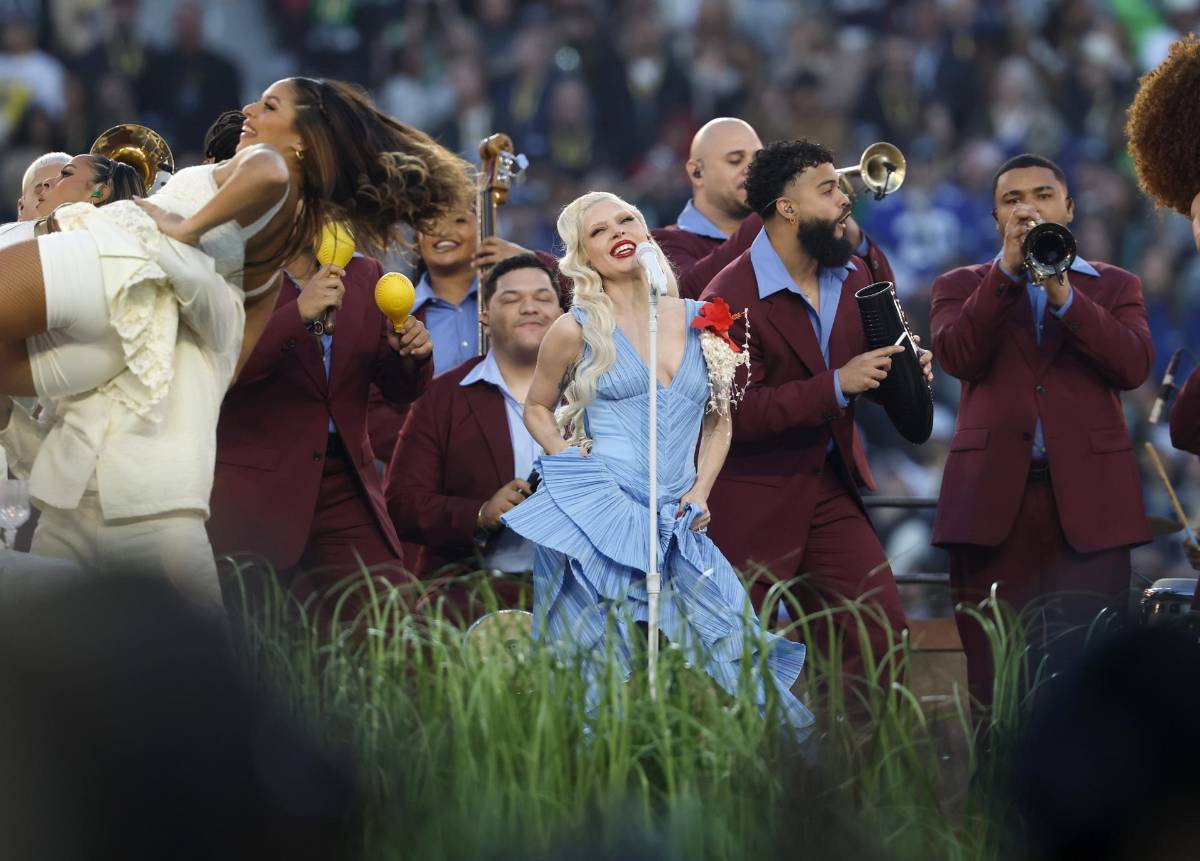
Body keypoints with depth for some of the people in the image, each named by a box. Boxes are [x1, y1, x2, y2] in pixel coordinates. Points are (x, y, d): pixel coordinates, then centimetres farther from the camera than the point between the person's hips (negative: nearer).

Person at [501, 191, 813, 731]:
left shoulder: (699, 321, 11)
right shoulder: (577, 330, 3)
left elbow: (718, 420, 21)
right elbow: (537, 409, 17)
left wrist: (701, 489, 6)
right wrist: (568, 460, -1)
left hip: (676, 525, 3)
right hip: (597, 519, -3)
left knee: (734, 655, -7)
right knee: (609, 668, -9)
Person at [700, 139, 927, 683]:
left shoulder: (854, 277, 6)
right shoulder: (730, 299, -18)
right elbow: (735, 413, -23)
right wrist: (836, 386, -27)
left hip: (831, 489, 6)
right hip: (752, 504, -6)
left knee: (881, 629, -2)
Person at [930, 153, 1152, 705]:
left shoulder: (1114, 287, 16)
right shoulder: (961, 287, 16)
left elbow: (1133, 365, -2)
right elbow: (957, 355, -5)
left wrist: (1064, 297, -11)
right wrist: (1009, 271, -9)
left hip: (1087, 495, 0)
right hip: (993, 495, 0)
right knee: (994, 679, -3)